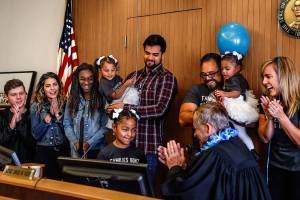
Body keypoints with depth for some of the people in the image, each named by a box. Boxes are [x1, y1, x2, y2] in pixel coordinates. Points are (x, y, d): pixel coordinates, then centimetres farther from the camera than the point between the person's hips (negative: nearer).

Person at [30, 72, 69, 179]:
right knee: (52, 178, -16)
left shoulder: (65, 104, 5)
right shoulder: (36, 106, 5)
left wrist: (58, 115, -9)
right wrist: (47, 118, -10)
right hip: (44, 150, 0)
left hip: (63, 150, 1)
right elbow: (36, 135, 2)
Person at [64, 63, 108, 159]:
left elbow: (105, 126, -7)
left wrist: (90, 143, -15)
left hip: (96, 149, -3)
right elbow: (67, 124, 6)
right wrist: (75, 141, -9)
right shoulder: (72, 99, 5)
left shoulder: (102, 99, -6)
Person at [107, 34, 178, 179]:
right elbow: (118, 99, 22)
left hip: (149, 145, -5)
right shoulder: (134, 76, 12)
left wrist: (126, 108, -17)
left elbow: (160, 109, -16)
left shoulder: (167, 78, -5)